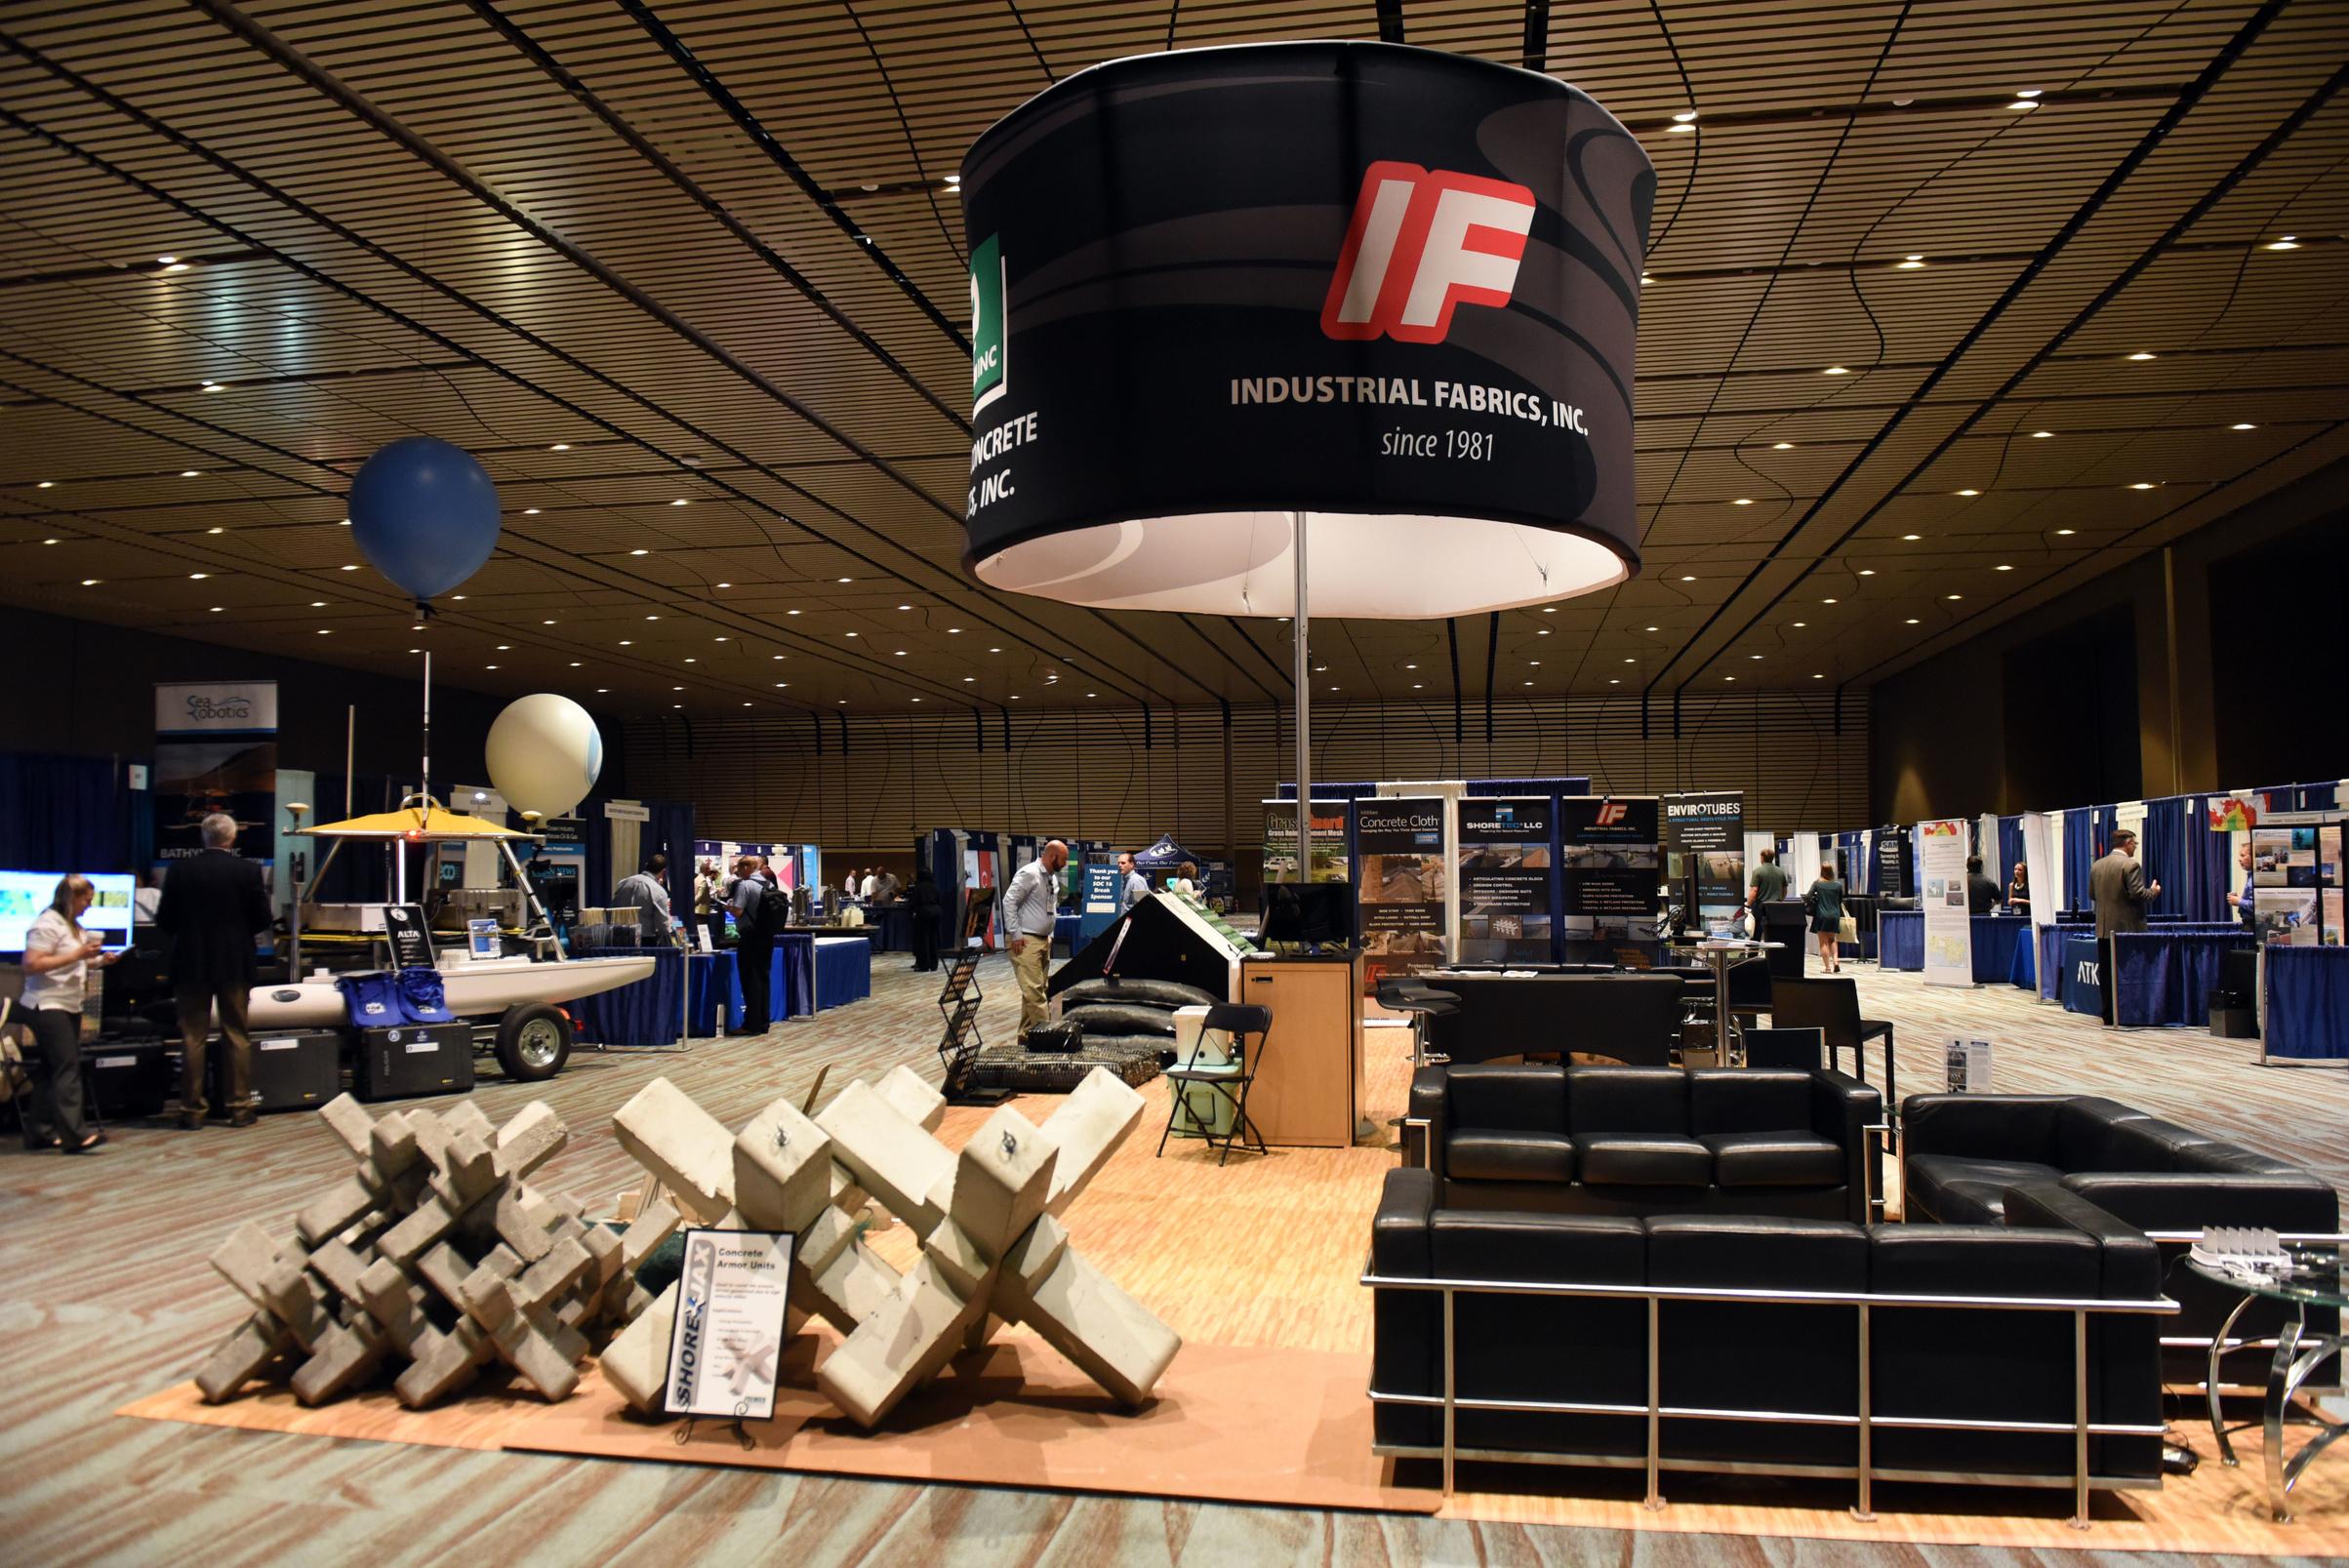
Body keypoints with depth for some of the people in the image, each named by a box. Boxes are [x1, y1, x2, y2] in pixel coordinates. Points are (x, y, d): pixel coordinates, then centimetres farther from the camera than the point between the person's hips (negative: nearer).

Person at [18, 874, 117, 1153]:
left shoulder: (72, 926, 18)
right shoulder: (47, 924, -11)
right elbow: (31, 965, -20)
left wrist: (98, 962, 9)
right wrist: (77, 954, -21)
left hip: (69, 1005, 10)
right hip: (47, 1006, -10)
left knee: (57, 1071, 8)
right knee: (67, 1067, -15)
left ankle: (40, 1132, 13)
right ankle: (75, 1134, -20)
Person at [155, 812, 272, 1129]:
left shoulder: (180, 870, -4)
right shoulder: (248, 870, -6)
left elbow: (164, 919, -1)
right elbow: (262, 919, -4)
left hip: (191, 963, 1)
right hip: (235, 964, 0)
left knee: (192, 1038, 6)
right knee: (237, 1037, 6)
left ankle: (192, 1110, 8)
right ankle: (239, 1108, 8)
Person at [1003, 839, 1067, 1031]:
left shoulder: (1051, 877, 13)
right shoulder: (1029, 873, -13)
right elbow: (1009, 901, -17)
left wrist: (1049, 935, 15)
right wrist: (1016, 935, -17)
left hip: (1043, 940, 9)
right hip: (1026, 941, -9)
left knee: (1036, 990, 10)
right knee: (1033, 990, -12)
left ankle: (1027, 1032, 16)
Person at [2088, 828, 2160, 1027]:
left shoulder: (2096, 866, 9)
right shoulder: (2130, 865, -11)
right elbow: (2138, 894, -16)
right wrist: (2153, 891, 2)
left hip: (2104, 929, 6)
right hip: (2127, 928, -5)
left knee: (2107, 975, 6)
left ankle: (2109, 1017, 7)